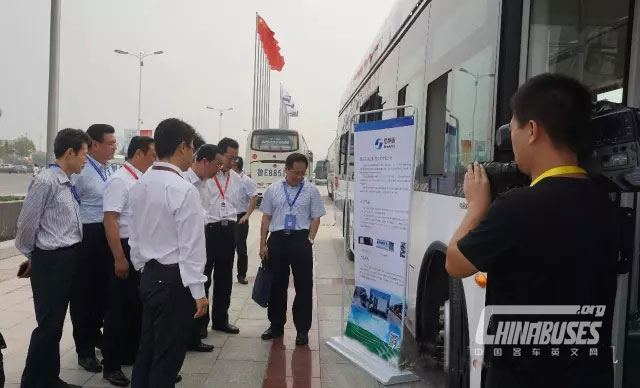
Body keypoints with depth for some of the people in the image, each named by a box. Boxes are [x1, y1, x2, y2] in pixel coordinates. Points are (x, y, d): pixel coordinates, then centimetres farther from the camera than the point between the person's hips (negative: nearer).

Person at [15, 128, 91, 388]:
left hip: (68, 258, 8)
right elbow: (27, 223, -10)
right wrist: (29, 256, 4)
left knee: (56, 322, 17)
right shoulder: (46, 182, -16)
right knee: (48, 324, 0)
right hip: (51, 260, -8)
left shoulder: (68, 183, 9)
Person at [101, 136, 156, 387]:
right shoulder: (119, 180, -16)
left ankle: (132, 354, 35)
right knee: (120, 308, 2)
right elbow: (110, 220, -22)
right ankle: (111, 365, 17)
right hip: (127, 249, -8)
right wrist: (119, 258, -24)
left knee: (138, 305, 18)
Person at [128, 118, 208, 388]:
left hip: (149, 276, 8)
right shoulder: (184, 189, -19)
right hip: (174, 280, -8)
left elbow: (134, 236, 12)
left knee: (147, 348, 19)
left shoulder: (139, 185, 5)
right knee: (167, 356, 6)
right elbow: (191, 246, -19)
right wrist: (198, 291, -13)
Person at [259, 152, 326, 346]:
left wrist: (309, 239, -10)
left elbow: (316, 218, 2)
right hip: (277, 239, 2)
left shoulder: (311, 190, 0)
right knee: (277, 285, 12)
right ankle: (276, 325, 27)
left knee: (304, 286, 4)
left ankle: (302, 329, 18)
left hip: (301, 239, -1)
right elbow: (266, 217, 7)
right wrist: (263, 244, 4)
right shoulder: (273, 189, 5)